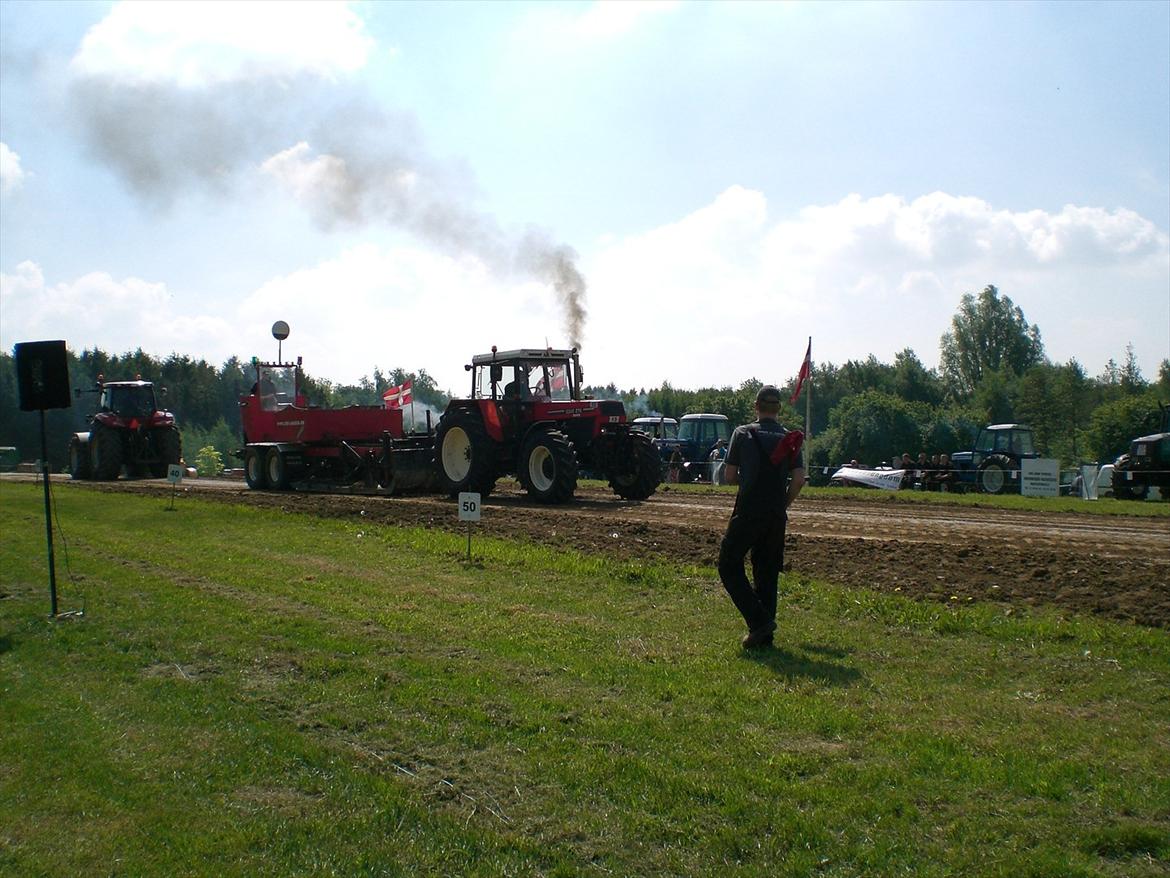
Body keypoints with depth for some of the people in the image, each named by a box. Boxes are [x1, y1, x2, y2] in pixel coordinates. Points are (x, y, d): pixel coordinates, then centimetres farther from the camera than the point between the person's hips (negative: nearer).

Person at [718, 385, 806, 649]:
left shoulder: (743, 434, -3)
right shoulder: (790, 439, 6)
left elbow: (729, 476, -3)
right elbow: (799, 479, -1)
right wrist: (783, 504, 13)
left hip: (748, 513, -4)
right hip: (776, 517, 4)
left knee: (730, 566, 5)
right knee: (767, 572, 12)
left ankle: (759, 620, -9)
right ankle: (765, 635, 13)